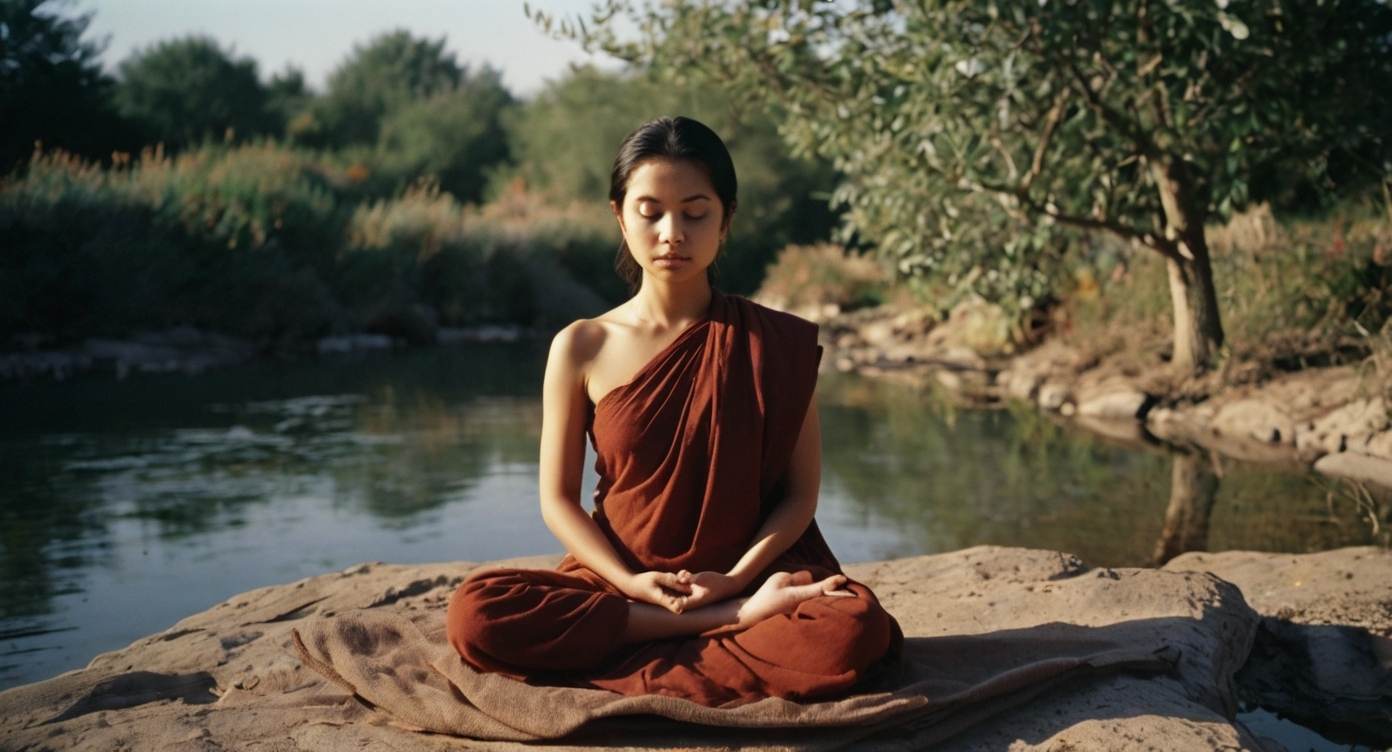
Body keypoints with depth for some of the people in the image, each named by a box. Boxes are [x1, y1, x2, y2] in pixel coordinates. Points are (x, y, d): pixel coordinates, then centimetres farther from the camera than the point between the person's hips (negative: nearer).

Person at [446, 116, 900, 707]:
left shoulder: (775, 343, -1)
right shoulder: (582, 348, 1)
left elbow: (800, 492, 0)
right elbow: (558, 498, 3)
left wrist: (735, 579, -16)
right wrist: (629, 581, -13)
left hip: (748, 576, -1)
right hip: (619, 584, 2)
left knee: (855, 632, -33)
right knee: (476, 614, -29)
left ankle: (620, 669, -19)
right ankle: (740, 621, -21)